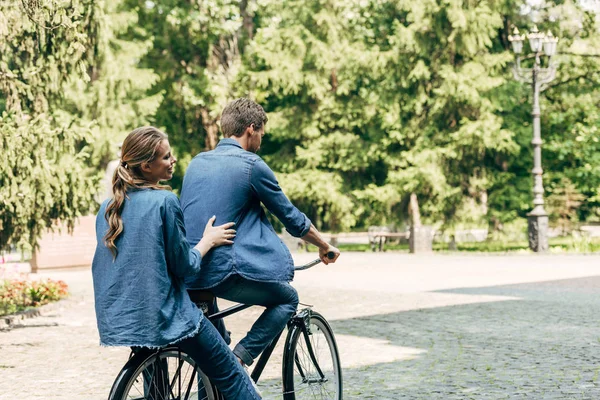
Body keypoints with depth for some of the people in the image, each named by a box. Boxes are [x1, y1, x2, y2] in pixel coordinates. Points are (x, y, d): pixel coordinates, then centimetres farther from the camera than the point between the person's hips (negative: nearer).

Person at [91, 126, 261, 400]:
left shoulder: (107, 208, 8)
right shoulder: (164, 200, -13)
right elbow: (184, 266, -10)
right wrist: (208, 241, 7)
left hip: (120, 320, 7)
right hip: (166, 316, -7)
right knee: (229, 375, 4)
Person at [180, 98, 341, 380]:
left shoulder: (196, 163, 14)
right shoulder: (251, 165, -6)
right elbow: (292, 219, 2)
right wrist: (325, 247, 18)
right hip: (225, 272, -7)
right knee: (287, 299, 15)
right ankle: (240, 357, -3)